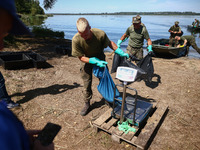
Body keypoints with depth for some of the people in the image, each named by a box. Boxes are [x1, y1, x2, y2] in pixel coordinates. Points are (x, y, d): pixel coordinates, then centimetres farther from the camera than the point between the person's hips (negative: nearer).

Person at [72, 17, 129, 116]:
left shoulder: (100, 34, -31)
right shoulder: (76, 40, -32)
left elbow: (110, 43, -11)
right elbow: (81, 57, -22)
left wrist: (121, 53, -21)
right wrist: (96, 62, -33)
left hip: (100, 58, 1)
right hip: (87, 61, 0)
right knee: (86, 84, 4)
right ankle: (87, 105, 25)